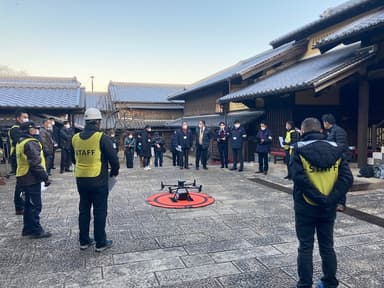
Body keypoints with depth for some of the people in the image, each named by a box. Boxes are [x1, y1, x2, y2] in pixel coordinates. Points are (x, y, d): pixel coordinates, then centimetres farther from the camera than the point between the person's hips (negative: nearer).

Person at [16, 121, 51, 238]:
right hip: (32, 179, -10)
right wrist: (45, 177, -19)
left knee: (29, 204, 18)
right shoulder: (31, 143, -18)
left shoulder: (20, 143, 15)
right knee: (35, 205, -3)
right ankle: (36, 230, 4)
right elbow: (36, 163, -24)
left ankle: (28, 229, 27)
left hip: (24, 178, 10)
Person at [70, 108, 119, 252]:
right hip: (98, 181, -5)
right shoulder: (102, 138, -14)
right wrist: (114, 172, 5)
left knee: (84, 210, 16)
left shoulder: (75, 138, 3)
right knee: (100, 211, 5)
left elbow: (74, 159, 15)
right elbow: (113, 158, -13)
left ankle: (84, 241, 25)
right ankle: (100, 243, 12)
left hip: (81, 180, 5)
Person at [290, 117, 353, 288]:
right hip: (328, 209, 4)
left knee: (305, 247, 8)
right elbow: (347, 178, -7)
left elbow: (299, 177, -23)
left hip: (306, 207, -3)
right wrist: (331, 199, -12)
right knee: (327, 246, 18)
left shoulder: (300, 149, -9)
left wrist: (318, 198, -18)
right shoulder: (335, 149, 2)